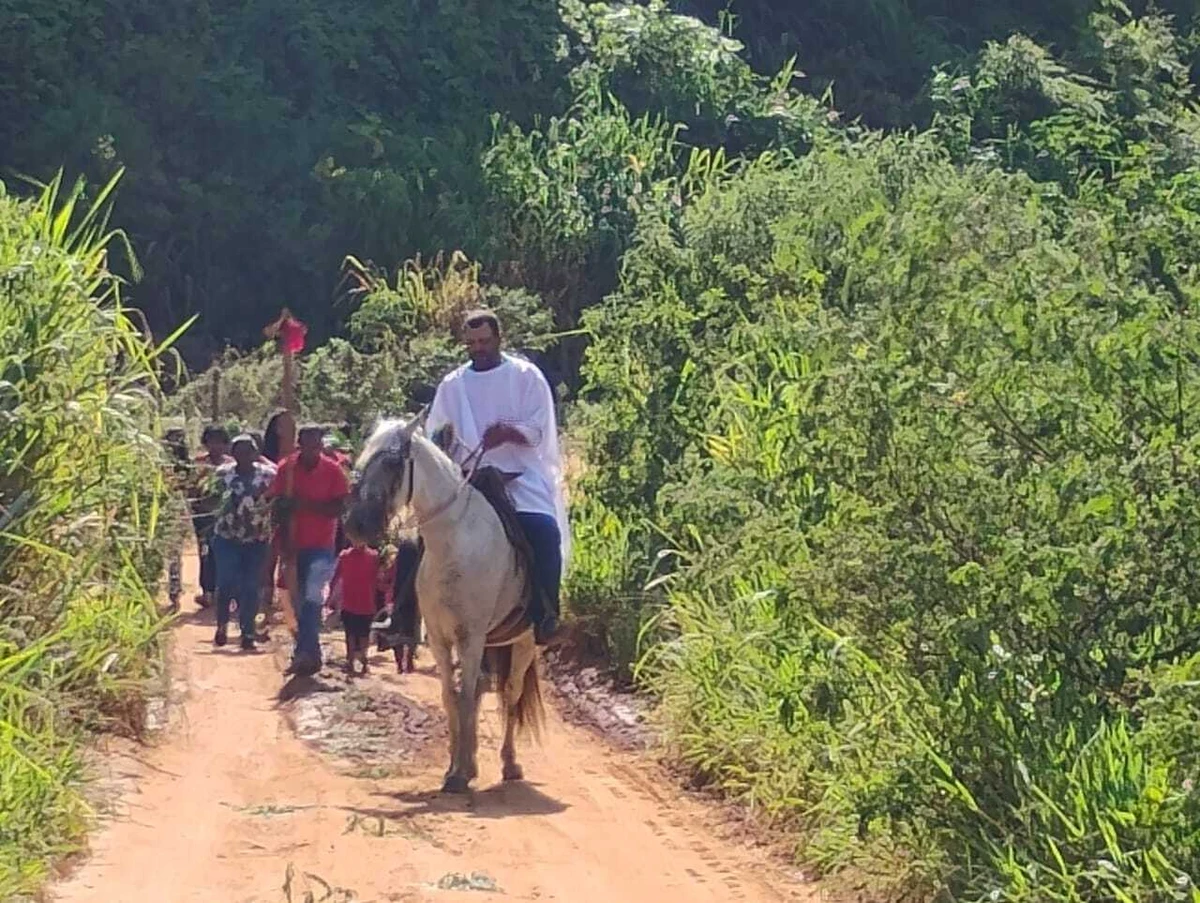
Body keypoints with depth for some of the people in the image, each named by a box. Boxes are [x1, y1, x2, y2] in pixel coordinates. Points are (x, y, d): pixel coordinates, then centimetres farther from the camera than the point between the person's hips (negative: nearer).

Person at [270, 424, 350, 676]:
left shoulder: (332, 471, -4)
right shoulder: (287, 469, 1)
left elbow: (338, 508, -8)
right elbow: (278, 507, 3)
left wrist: (307, 504, -20)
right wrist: (283, 541, -6)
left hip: (321, 545, -3)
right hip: (294, 544, 3)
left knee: (312, 597, -17)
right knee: (300, 601, 10)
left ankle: (305, 652, -20)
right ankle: (309, 654, 20)